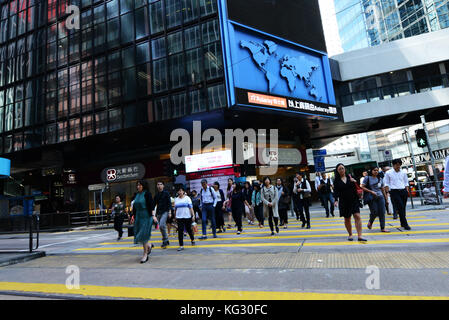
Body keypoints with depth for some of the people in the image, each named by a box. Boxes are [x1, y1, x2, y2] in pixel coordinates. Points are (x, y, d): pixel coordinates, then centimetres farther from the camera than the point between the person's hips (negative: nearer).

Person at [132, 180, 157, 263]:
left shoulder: (147, 193, -10)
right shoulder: (137, 194, 10)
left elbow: (151, 205, -15)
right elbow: (134, 206, 17)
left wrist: (153, 215, -21)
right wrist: (134, 216, 15)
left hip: (146, 217, -7)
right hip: (138, 217, 7)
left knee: (143, 235, -4)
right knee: (138, 234, 9)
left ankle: (145, 255, 7)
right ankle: (149, 245, 35)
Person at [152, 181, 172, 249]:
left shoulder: (166, 193, -1)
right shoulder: (156, 194, 12)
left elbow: (169, 203, -4)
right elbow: (154, 204, 16)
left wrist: (170, 212, -11)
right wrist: (152, 212, 8)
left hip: (165, 212, -6)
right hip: (158, 213, 6)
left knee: (162, 225, -22)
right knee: (162, 227, 9)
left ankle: (164, 241, -11)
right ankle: (166, 241, 22)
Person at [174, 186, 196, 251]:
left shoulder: (187, 198, 0)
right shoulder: (176, 199, 8)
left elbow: (191, 207, -3)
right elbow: (175, 209, 16)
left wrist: (193, 215, -9)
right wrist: (175, 216, 15)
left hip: (187, 217, -2)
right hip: (179, 217, 2)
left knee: (189, 229, 10)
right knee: (180, 231, -6)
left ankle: (192, 240, 38)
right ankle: (181, 245, 0)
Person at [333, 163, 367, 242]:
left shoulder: (350, 177, 5)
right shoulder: (336, 181, 1)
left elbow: (356, 188, 9)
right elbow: (336, 191, -5)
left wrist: (354, 182, -11)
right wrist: (336, 200, -20)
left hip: (354, 200, 0)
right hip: (344, 202, 0)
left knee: (357, 216, -12)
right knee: (347, 219, 10)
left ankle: (360, 236, -10)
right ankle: (350, 235, 27)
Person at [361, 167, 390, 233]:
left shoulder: (380, 179, 13)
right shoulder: (367, 178, -1)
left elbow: (383, 189, 19)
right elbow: (362, 187, -6)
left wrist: (386, 198, 17)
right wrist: (371, 191, -13)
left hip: (380, 197, 4)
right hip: (372, 198, -4)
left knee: (382, 212, -1)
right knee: (374, 212, -6)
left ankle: (383, 228, 8)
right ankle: (370, 222, 24)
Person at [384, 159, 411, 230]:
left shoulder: (403, 173, 12)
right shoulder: (388, 173, 2)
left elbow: (406, 182, 18)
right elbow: (387, 184, 3)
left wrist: (407, 191, 7)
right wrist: (388, 192, -6)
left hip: (403, 191, 4)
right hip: (394, 191, -4)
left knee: (403, 208, 9)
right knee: (400, 207, -10)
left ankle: (402, 223, 22)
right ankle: (405, 224, -6)